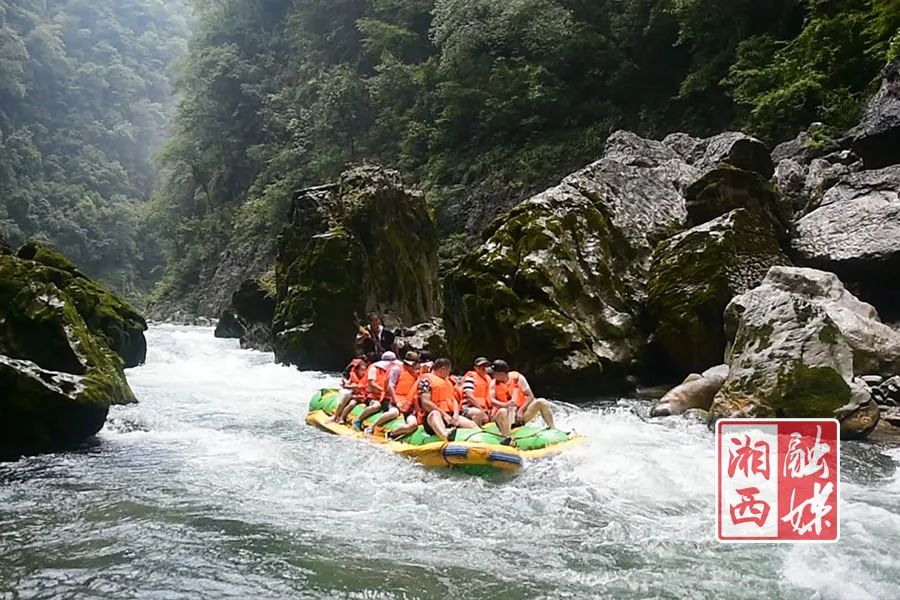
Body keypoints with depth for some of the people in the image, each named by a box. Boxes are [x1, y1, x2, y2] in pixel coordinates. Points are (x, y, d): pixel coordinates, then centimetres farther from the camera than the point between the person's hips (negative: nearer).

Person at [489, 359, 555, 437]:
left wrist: (521, 410, -20)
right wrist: (505, 405, -39)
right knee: (502, 412, -38)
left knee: (541, 402, -18)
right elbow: (492, 401, -18)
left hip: (521, 414, 2)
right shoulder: (494, 383, -2)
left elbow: (530, 396, -6)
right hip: (506, 419, -1)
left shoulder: (518, 378, -4)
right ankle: (507, 438, -40)